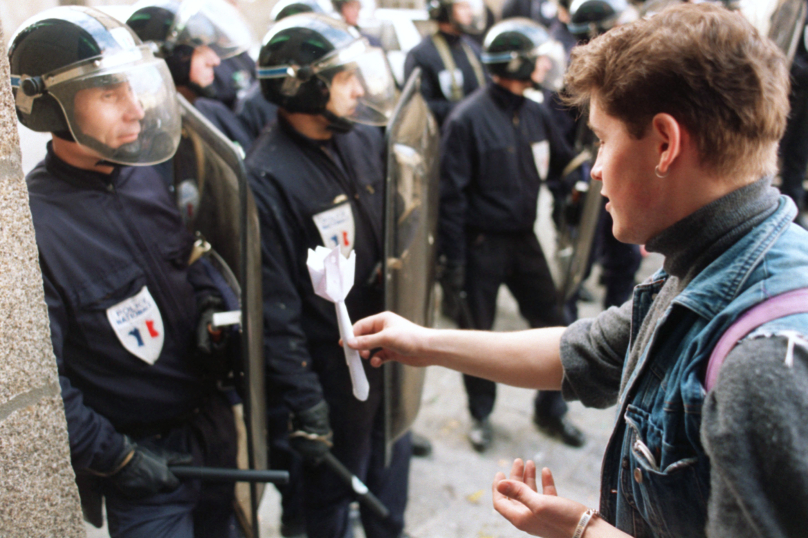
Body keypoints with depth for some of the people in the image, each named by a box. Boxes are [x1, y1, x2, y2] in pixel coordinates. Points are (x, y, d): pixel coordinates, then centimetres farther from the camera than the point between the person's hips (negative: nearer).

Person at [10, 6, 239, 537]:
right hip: (145, 454, -7)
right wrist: (116, 458, -17)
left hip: (215, 423, 7)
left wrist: (211, 303, -4)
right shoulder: (32, 223, -24)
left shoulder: (145, 175, -2)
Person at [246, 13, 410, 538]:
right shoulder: (267, 176, -23)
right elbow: (276, 308, -21)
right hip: (334, 366, -7)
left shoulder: (364, 139, -2)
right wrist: (304, 402, -18)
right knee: (333, 481, 15)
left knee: (392, 458, 27)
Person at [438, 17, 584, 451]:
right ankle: (480, 415, 31)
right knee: (478, 333, 10)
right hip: (482, 244, -6)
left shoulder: (533, 115, 4)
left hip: (523, 239, 6)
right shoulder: (468, 118, -15)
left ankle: (551, 411, 29)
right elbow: (452, 193, -15)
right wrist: (453, 260, -15)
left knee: (550, 322, 10)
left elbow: (561, 162, 13)